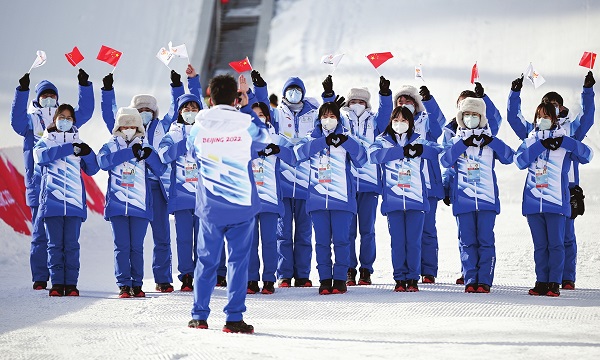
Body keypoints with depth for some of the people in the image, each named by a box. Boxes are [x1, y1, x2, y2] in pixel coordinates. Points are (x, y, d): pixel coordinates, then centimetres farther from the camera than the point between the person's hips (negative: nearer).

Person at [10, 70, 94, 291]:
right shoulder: (31, 119, 10)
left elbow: (85, 112, 7)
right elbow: (16, 120, -9)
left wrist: (84, 86, -3)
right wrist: (22, 91, -18)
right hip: (39, 186, -2)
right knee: (40, 234, -4)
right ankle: (40, 279, 0)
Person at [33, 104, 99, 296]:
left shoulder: (79, 142, 17)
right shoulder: (47, 140, 12)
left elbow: (92, 169, 13)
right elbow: (40, 155, -11)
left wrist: (87, 153, -7)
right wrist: (69, 149, -16)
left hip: (74, 201, 1)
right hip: (52, 199, -1)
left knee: (72, 244, -3)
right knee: (55, 244, -2)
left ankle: (71, 284, -1)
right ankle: (57, 283, 1)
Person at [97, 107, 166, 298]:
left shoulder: (145, 147, 11)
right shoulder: (111, 146, 9)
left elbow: (160, 171, 1)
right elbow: (103, 161, -14)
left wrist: (149, 155, -18)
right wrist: (130, 153, -18)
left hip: (140, 205, 1)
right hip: (117, 204, 0)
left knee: (137, 247, 1)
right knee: (121, 246, -2)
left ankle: (137, 284, 8)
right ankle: (123, 284, 1)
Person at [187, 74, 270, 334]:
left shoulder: (199, 126, -4)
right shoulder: (246, 124, -8)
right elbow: (263, 140, 14)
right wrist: (247, 108, 17)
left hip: (210, 205, 2)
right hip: (242, 202, -1)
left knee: (206, 259, 12)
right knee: (238, 259, 2)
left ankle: (199, 316, 14)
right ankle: (234, 318, -2)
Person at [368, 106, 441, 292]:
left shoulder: (419, 141, 12)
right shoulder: (383, 141, 11)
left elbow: (440, 152, -3)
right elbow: (374, 155, -12)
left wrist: (421, 150, -20)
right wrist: (402, 151, -19)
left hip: (416, 199, 0)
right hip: (392, 199, 0)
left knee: (414, 241, -2)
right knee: (397, 241, -1)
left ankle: (413, 278, 6)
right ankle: (400, 279, 7)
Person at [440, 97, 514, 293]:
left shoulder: (490, 141, 11)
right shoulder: (456, 141, 12)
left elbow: (509, 157, -4)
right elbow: (445, 161, -7)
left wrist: (491, 141, -16)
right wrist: (464, 143, -17)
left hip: (487, 198, -1)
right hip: (463, 200, 1)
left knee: (486, 240, -4)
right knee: (467, 242, 0)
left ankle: (484, 281, -3)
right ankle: (470, 280, 3)